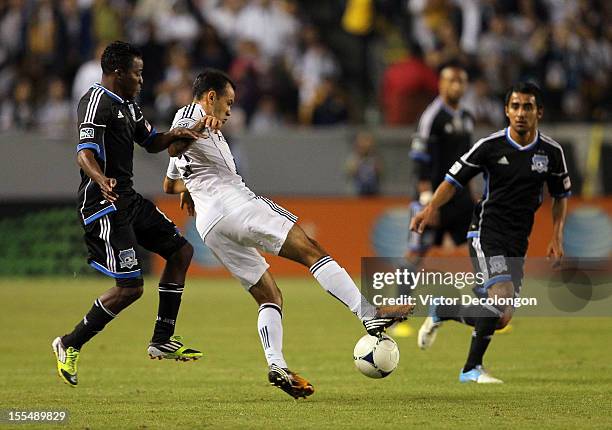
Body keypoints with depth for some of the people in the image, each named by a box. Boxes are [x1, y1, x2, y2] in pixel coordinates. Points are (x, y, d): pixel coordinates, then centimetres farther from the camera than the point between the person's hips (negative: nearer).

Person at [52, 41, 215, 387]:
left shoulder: (128, 104, 16)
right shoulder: (98, 102, -16)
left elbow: (151, 142, 27)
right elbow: (84, 153, -28)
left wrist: (174, 135, 5)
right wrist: (101, 181, -48)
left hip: (129, 200, 11)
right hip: (104, 205, -11)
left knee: (181, 250, 14)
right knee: (130, 288, -14)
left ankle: (162, 341, 17)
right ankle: (69, 345, 1)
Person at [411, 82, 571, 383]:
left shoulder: (551, 152, 2)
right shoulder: (490, 146, -7)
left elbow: (561, 195, 16)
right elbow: (454, 180, -1)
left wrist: (557, 237, 6)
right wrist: (430, 208, -18)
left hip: (518, 243, 5)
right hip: (486, 231, -5)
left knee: (499, 318, 2)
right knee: (501, 298, -25)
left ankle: (442, 312, 28)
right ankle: (473, 368, -6)